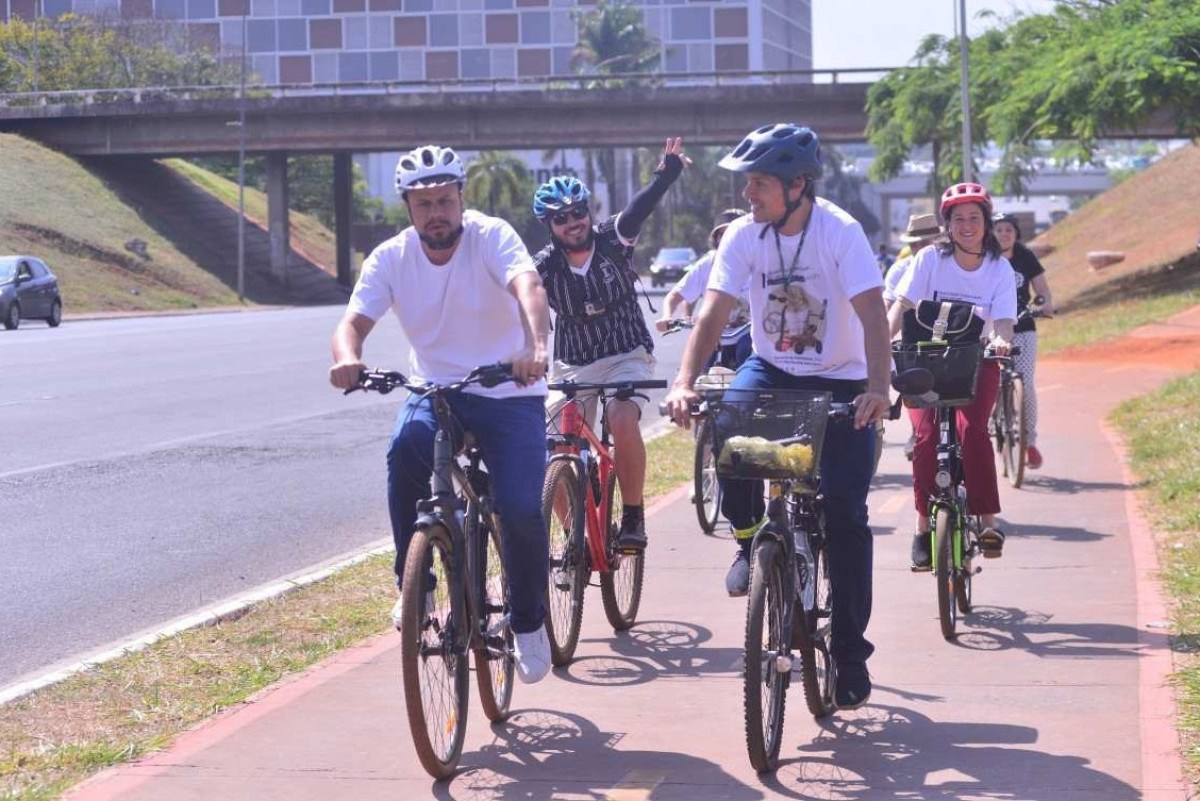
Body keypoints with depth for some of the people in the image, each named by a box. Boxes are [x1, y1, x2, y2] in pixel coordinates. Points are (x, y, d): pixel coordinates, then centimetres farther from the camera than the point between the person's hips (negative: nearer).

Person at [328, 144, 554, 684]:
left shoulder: (491, 237, -14)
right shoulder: (390, 258, -4)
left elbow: (528, 286, -32)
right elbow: (354, 320, -15)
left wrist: (534, 346, -53)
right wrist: (346, 357, -40)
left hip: (509, 394, -2)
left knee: (522, 512, -20)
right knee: (406, 447, -33)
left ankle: (528, 621, 9)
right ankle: (413, 587, -14)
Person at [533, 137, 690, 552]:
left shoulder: (612, 238, -9)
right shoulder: (544, 266, -8)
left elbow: (640, 207, -27)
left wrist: (666, 174, -44)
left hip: (626, 357, -2)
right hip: (572, 366, 2)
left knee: (622, 420, -30)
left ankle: (633, 516, -14)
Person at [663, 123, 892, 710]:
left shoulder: (840, 232, -20)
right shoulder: (744, 235, -9)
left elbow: (872, 315, -30)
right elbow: (713, 313, -15)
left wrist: (877, 388, -45)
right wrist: (684, 382, -31)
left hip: (840, 383, -3)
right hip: (772, 369, 3)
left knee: (845, 515, -9)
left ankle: (851, 654, 3)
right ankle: (749, 538, -3)